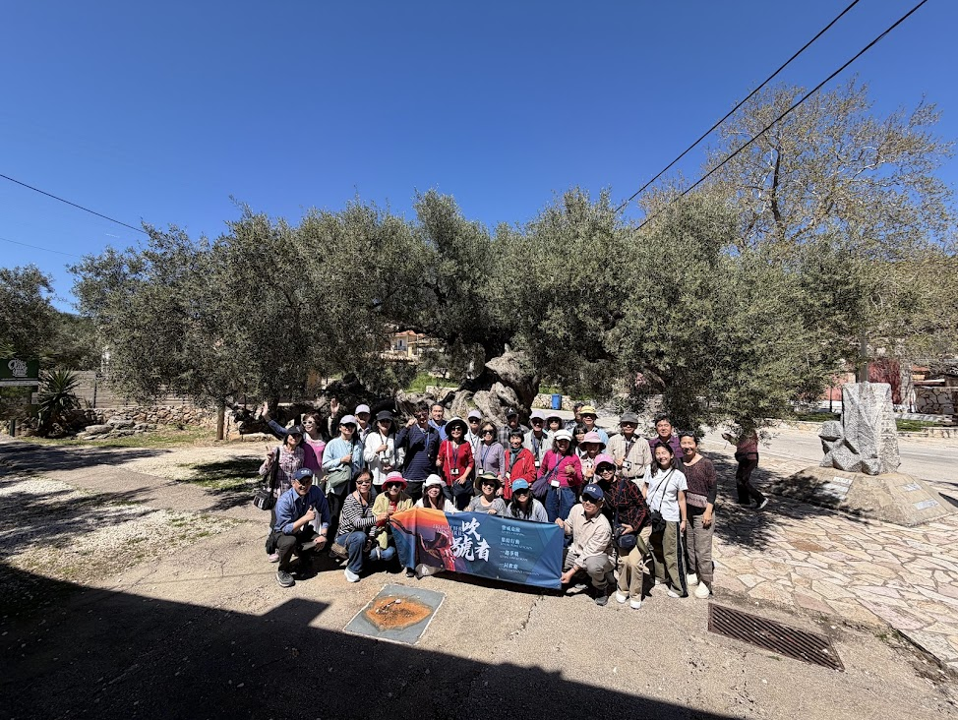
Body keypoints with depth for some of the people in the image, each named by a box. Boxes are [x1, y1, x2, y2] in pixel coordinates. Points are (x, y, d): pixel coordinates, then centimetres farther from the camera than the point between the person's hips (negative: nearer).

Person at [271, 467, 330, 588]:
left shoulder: (316, 492, -17)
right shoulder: (284, 500, -29)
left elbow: (325, 514, -9)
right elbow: (286, 529, -31)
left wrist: (323, 535, -19)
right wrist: (306, 518, -42)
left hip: (303, 530, 4)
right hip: (282, 533, -4)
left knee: (322, 542, -22)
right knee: (290, 541, -36)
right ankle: (282, 571, -9)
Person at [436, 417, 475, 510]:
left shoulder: (466, 444, 5)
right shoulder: (445, 443, 3)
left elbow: (471, 462, 7)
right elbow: (440, 461, 9)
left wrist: (464, 476, -3)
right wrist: (438, 463, -12)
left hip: (461, 481, 0)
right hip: (447, 481, 0)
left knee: (462, 509, 1)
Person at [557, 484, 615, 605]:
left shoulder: (603, 526, -28)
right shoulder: (576, 509, -12)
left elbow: (588, 553, -26)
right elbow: (569, 529, 7)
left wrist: (571, 572, -27)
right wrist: (562, 525, -16)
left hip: (600, 556, -6)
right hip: (576, 550, 6)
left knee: (592, 565, -39)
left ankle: (602, 588, -1)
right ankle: (583, 573, 16)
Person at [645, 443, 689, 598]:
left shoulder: (678, 475, -6)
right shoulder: (652, 472, 2)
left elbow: (681, 500, -1)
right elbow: (645, 491, 10)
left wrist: (683, 520, -1)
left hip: (670, 519, -4)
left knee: (672, 553, 0)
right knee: (655, 549, 17)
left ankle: (679, 588, 10)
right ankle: (660, 576, 35)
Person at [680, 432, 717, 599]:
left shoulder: (706, 463, -11)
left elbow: (713, 488, -8)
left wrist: (708, 511, -12)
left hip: (702, 511, -4)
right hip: (685, 510, 5)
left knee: (702, 549, -1)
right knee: (689, 544, 15)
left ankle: (705, 582, 14)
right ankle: (693, 573, 31)